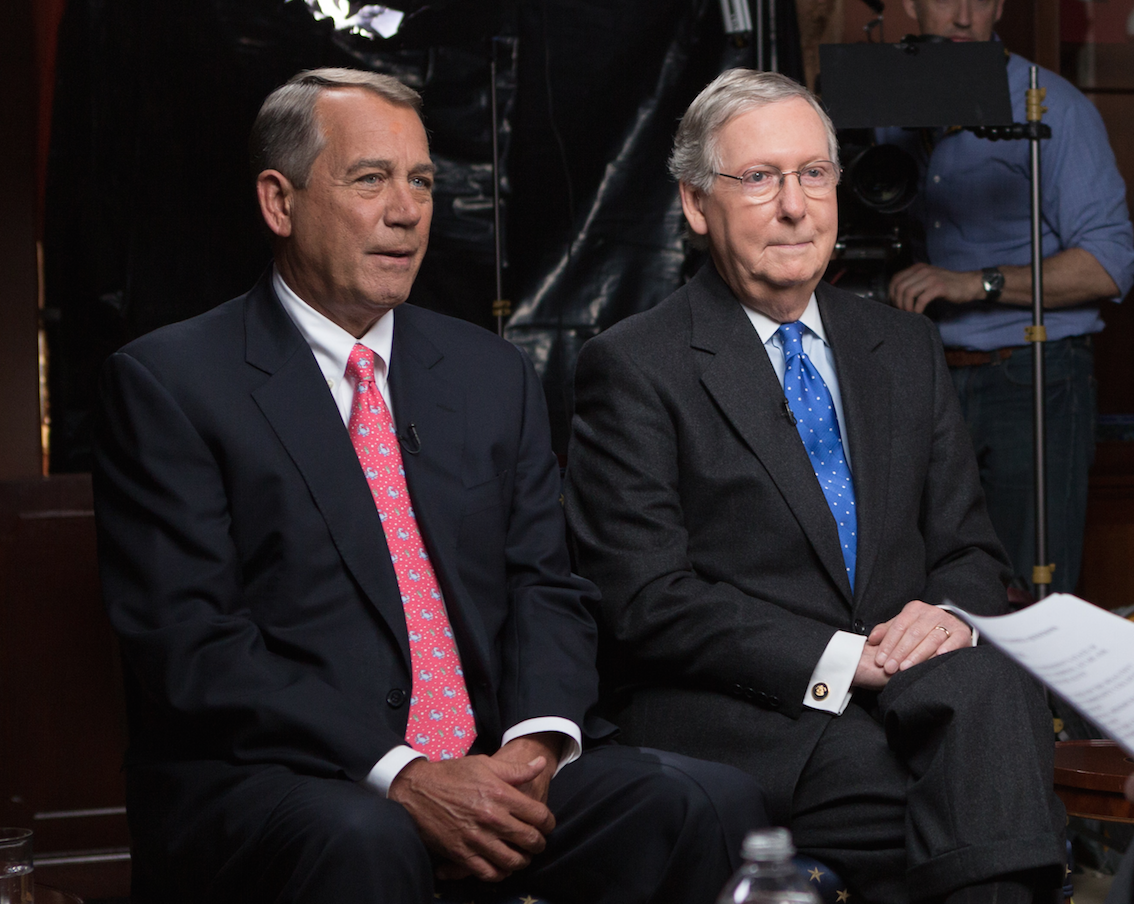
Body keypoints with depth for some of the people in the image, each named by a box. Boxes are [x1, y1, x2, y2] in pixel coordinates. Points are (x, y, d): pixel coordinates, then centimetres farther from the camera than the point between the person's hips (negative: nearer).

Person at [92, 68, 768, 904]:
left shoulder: (495, 375, 18)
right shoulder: (168, 384, 0)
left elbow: (545, 590, 13)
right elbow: (188, 644, -9)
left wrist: (535, 745, -10)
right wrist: (399, 776, -18)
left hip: (493, 771, 6)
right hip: (271, 782, -5)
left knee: (714, 801, -19)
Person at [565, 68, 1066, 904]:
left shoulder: (906, 348, 18)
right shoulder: (633, 369, 0)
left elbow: (968, 548, 18)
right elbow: (649, 601, -8)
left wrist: (951, 613, -7)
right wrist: (842, 661, -16)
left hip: (904, 687, 5)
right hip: (730, 724, -5)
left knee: (992, 682, -30)